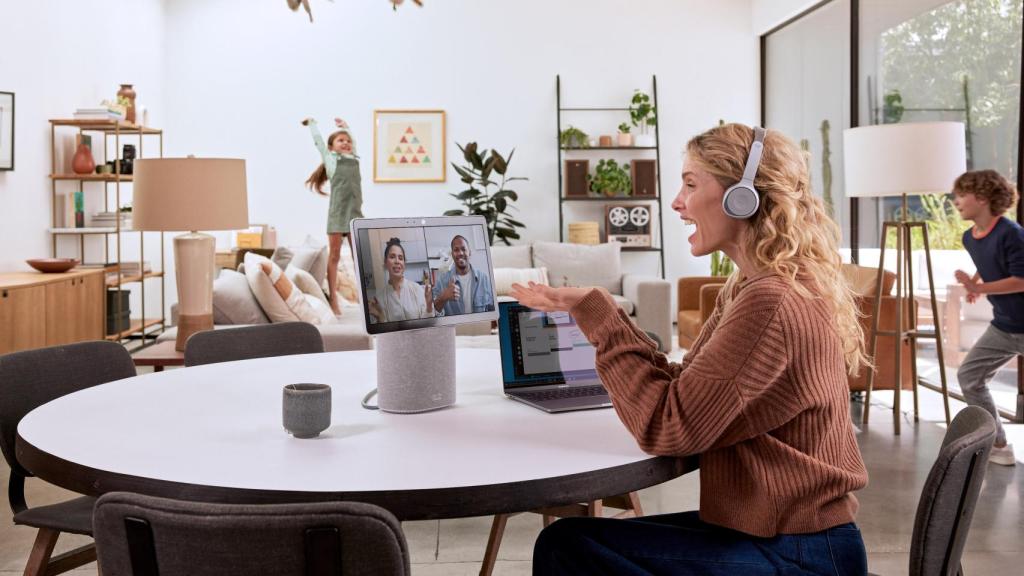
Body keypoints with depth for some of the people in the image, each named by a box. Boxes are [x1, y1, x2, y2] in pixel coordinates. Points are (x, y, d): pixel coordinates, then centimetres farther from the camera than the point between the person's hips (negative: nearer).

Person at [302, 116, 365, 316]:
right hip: (337, 213, -4)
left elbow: (353, 142, 36)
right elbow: (318, 140, 16)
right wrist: (312, 123, 32)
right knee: (334, 256, 0)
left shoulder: (354, 159, 19)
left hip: (356, 213, 4)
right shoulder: (330, 159, 8)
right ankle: (333, 299, 4)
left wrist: (345, 125, 49)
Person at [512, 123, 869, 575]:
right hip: (776, 529, 9)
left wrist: (594, 312, -16)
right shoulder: (749, 287, 9)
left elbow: (666, 429, -22)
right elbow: (681, 389, 6)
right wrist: (592, 311, -3)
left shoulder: (770, 302, -23)